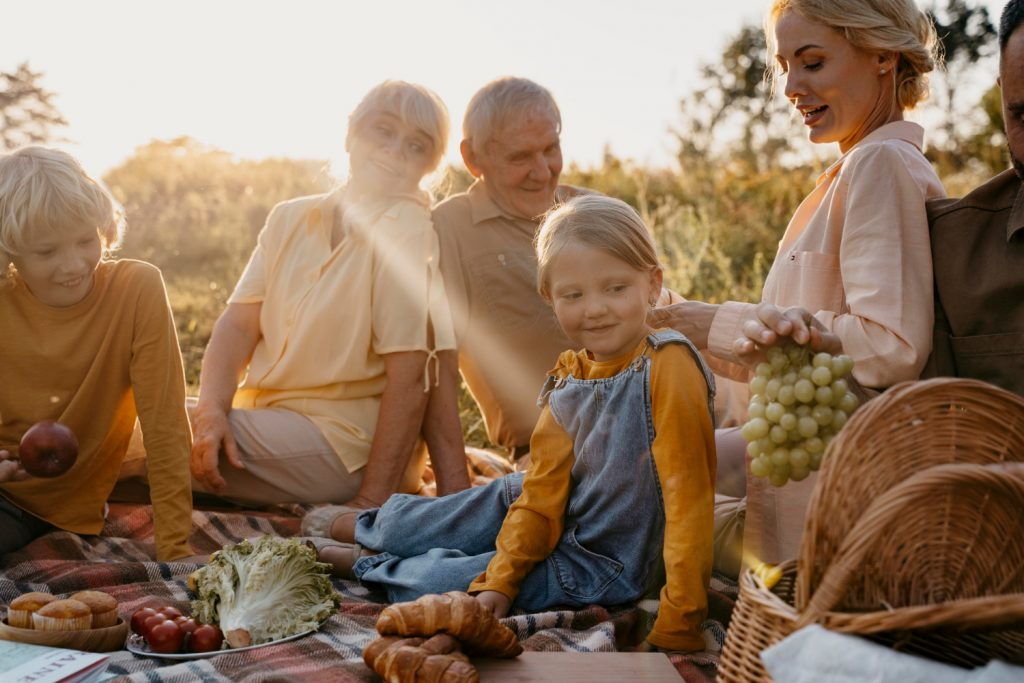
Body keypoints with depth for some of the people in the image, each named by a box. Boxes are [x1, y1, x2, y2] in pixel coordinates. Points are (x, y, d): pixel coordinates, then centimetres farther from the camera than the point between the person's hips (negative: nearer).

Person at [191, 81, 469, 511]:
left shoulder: (408, 229, -10)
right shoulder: (289, 218, 10)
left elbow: (410, 375, -15)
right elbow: (240, 323, 2)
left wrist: (373, 501, -18)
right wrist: (210, 410, -18)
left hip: (345, 439, -6)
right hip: (265, 417, 6)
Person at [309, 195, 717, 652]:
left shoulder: (667, 367, -26)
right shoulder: (569, 378, -3)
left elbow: (689, 496, -29)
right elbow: (544, 490, -2)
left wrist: (680, 622, -32)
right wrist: (499, 583, -13)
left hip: (605, 567, -5)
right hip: (567, 521, 6)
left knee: (451, 578, -6)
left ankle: (368, 565, 23)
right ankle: (371, 528, 38)